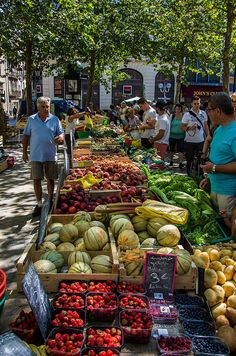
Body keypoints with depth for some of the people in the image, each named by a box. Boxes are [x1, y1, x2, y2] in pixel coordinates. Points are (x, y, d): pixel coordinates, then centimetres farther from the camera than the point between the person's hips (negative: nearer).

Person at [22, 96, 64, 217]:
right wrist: (24, 152, 4)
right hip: (36, 156, 0)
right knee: (36, 180, 3)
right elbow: (26, 136, 7)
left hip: (50, 155, 0)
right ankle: (39, 204, 16)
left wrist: (60, 137, -21)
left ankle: (50, 202, 26)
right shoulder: (31, 119, 3)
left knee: (50, 179, 9)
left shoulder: (55, 119, 2)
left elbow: (61, 133, 4)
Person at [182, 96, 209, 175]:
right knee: (189, 160, 7)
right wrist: (189, 128, -25)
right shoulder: (187, 114, -7)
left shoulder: (203, 113, 5)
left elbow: (205, 126, 13)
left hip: (201, 141, 3)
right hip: (189, 141, -3)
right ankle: (189, 175, 19)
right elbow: (183, 127, -6)